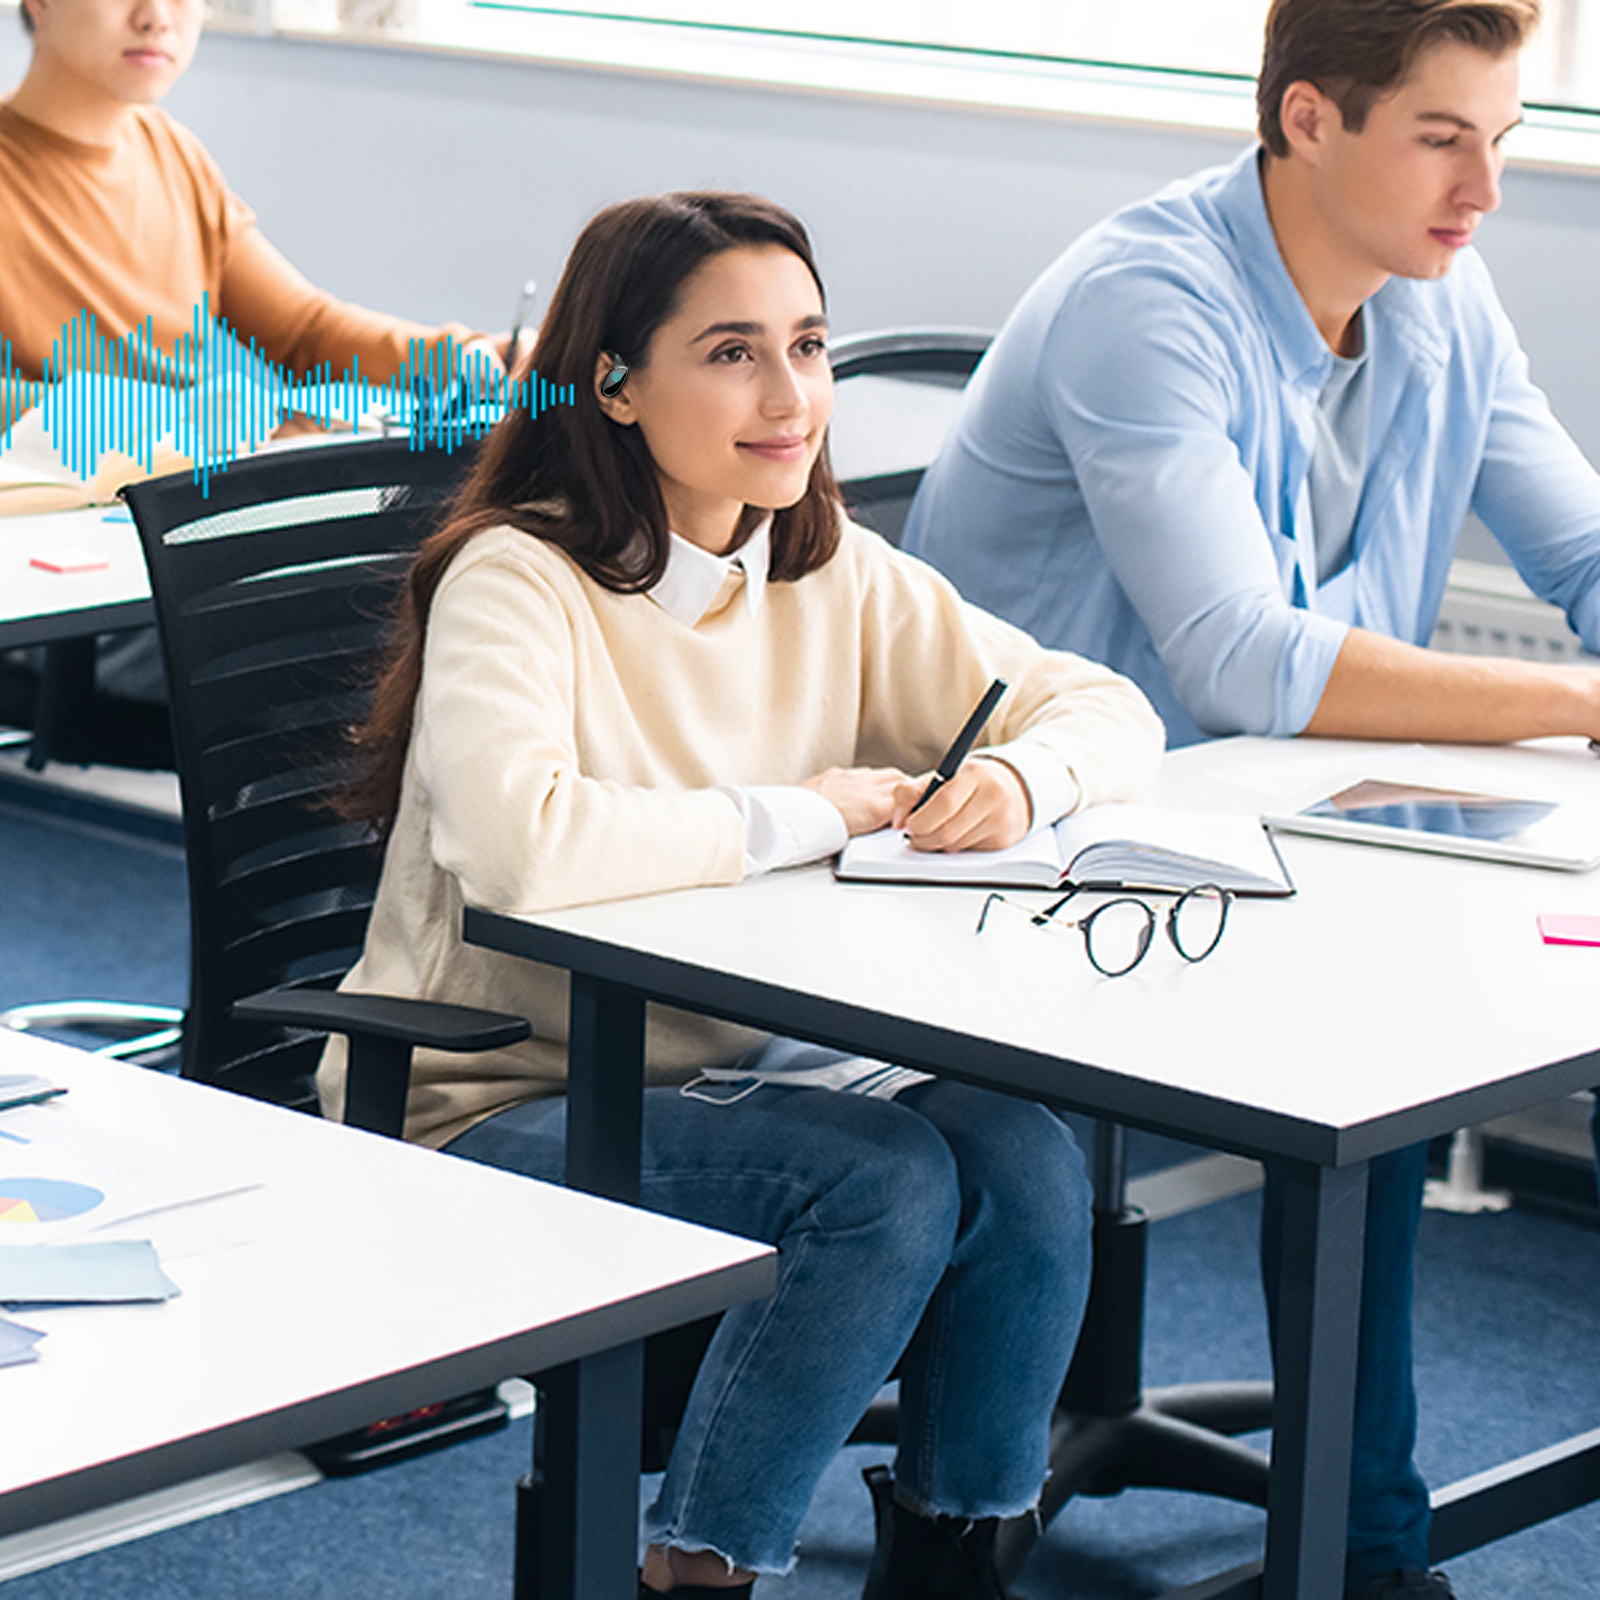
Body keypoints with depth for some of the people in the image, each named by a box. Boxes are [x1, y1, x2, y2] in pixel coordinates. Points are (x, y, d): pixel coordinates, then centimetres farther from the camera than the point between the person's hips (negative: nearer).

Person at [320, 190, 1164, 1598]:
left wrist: (1021, 778, -16)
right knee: (886, 1176, -28)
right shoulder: (516, 583, -16)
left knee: (1026, 1161, -20)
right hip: (493, 1113, -6)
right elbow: (519, 846, -35)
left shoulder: (833, 578, 5)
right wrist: (805, 818, -23)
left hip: (733, 1078, 6)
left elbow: (1110, 711, 8)